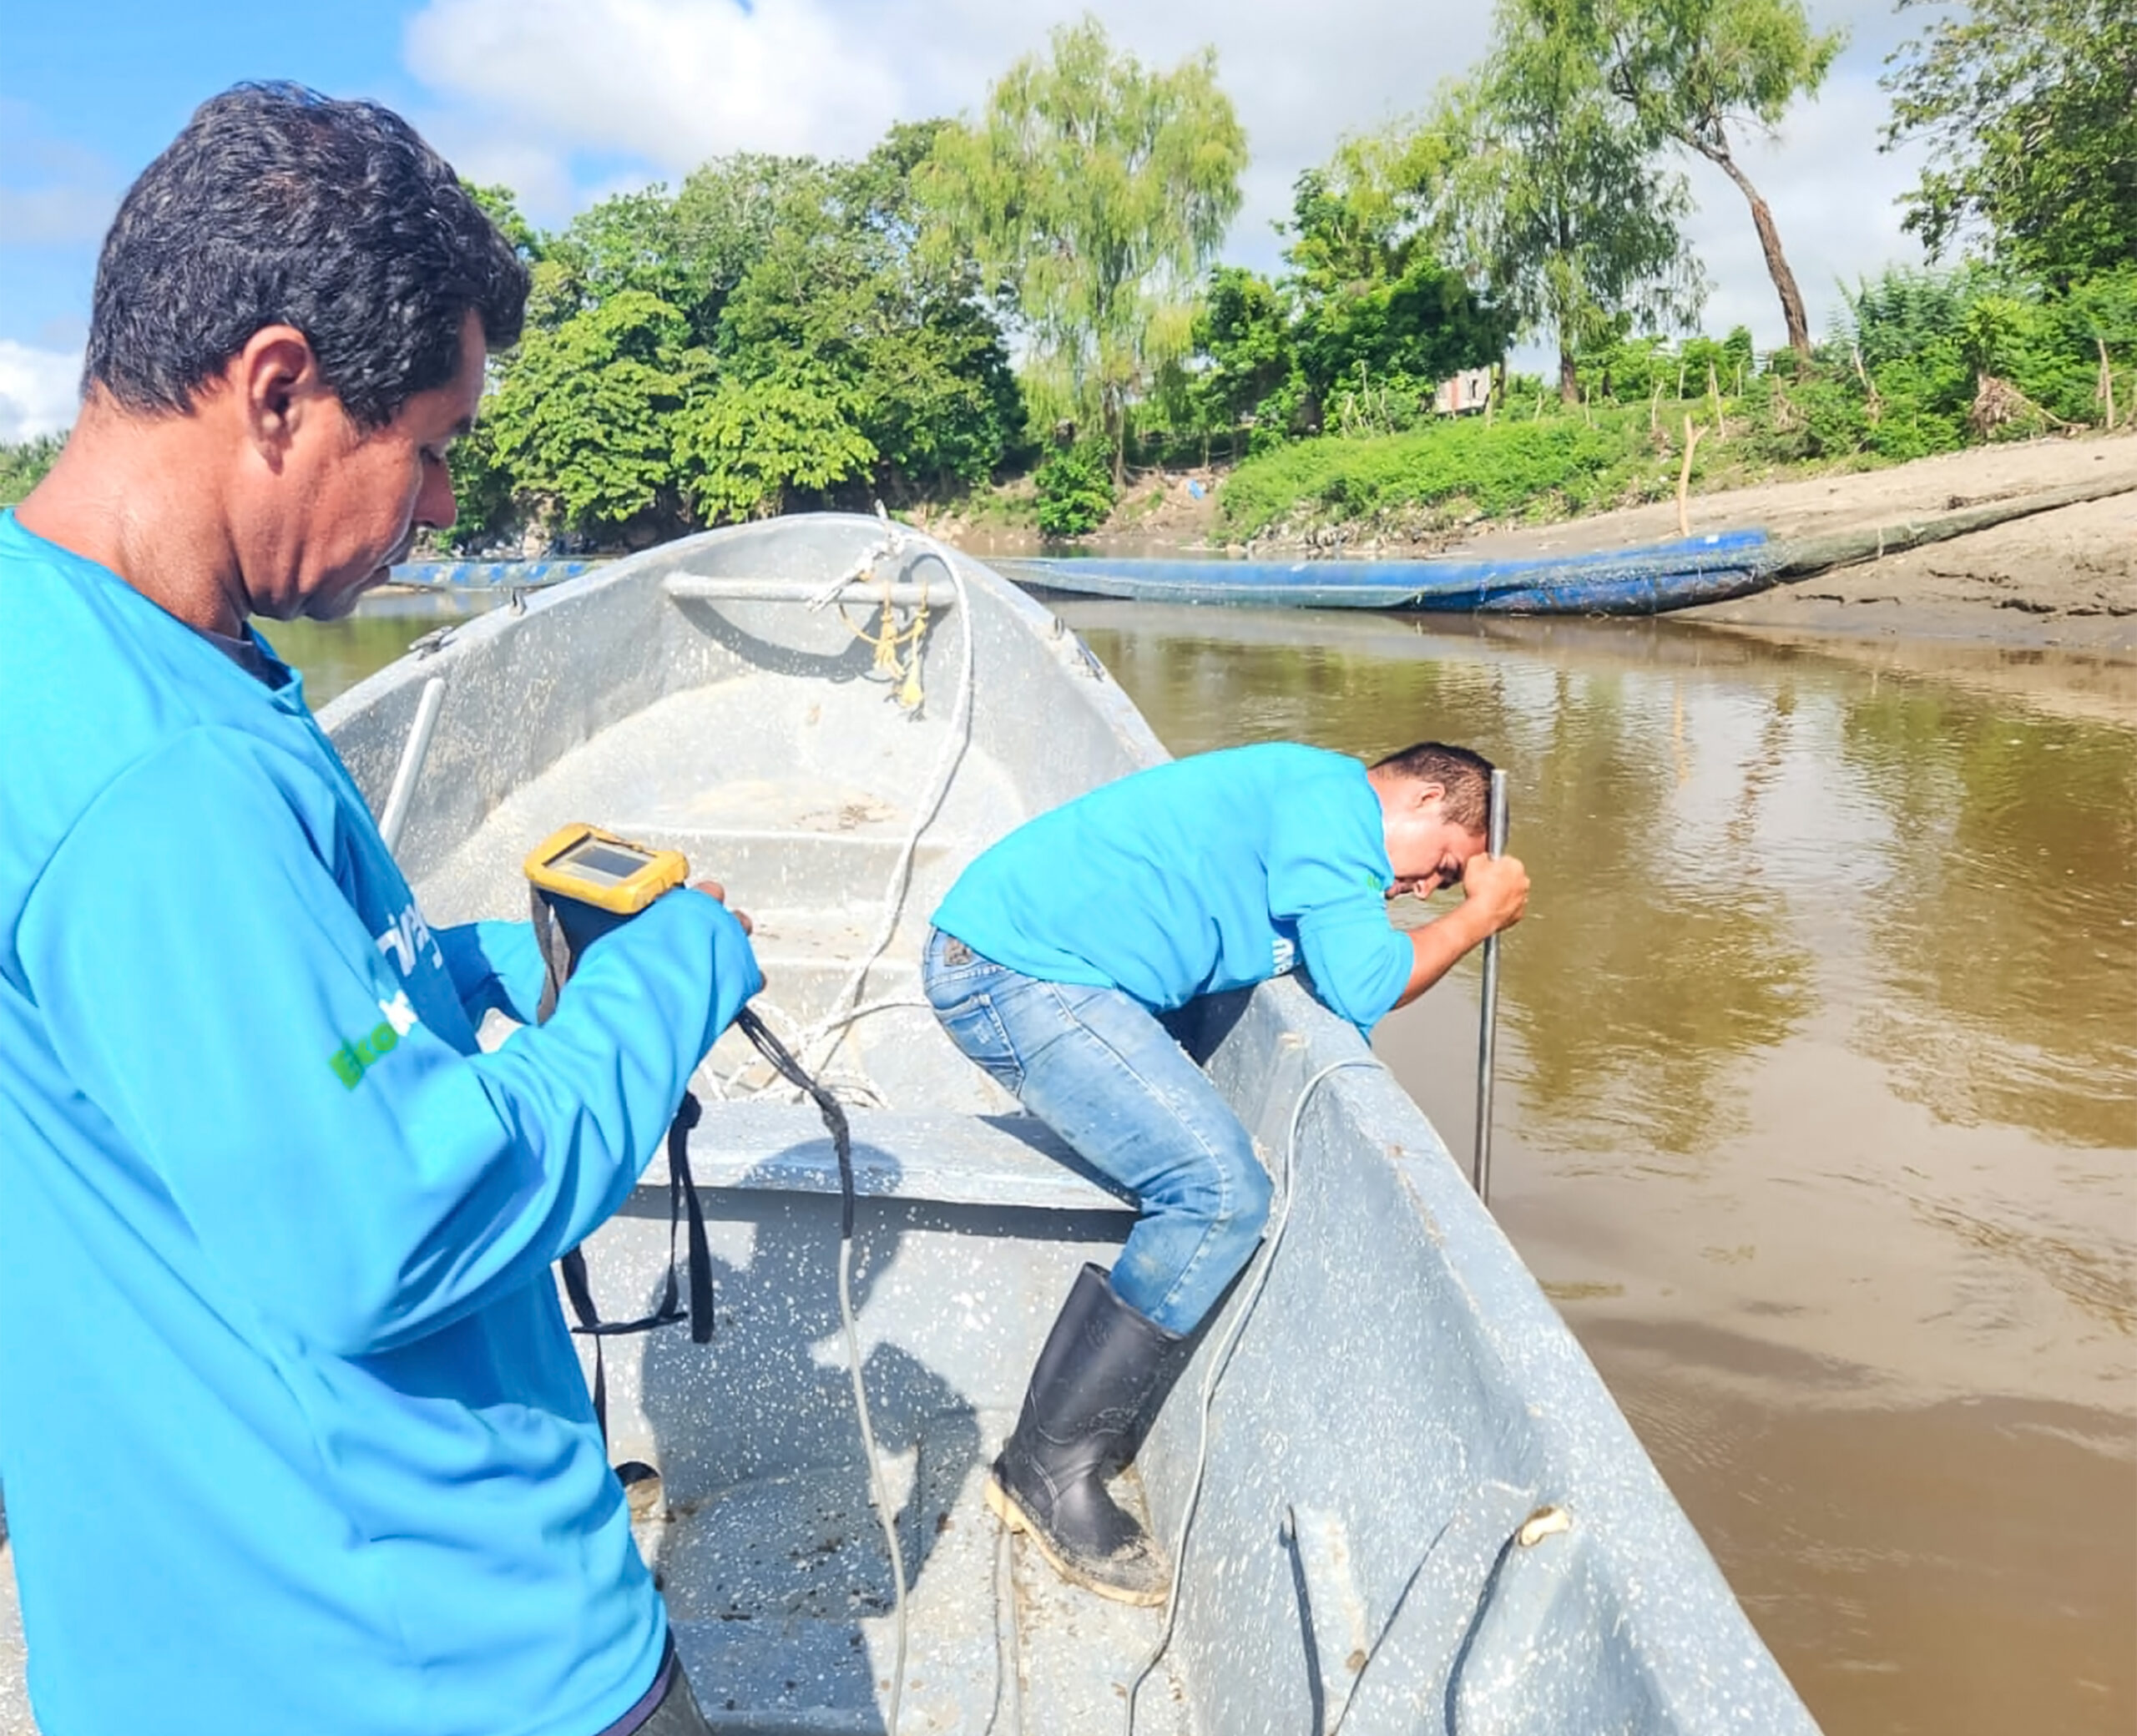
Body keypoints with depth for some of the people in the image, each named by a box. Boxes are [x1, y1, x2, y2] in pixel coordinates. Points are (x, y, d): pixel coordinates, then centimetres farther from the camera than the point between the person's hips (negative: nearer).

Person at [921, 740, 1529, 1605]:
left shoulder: (1307, 800, 23)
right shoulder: (1336, 798, -9)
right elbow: (1364, 986, -15)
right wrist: (1481, 915, -1)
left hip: (994, 960, 11)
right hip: (1020, 963, -11)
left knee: (1191, 1188, 12)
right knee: (1221, 1194, -13)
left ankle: (1043, 1462, 16)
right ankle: (1055, 1475, -2)